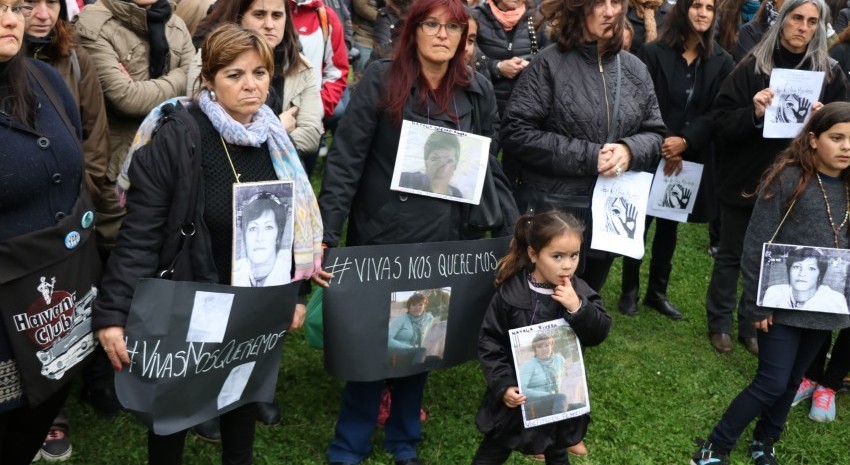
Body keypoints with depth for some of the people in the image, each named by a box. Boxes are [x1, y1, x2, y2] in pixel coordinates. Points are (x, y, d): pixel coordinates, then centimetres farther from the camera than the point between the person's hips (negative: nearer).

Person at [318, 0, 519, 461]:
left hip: (442, 242, 4)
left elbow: (487, 169, 10)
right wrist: (328, 235, -17)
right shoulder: (381, 80, -8)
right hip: (381, 238, -3)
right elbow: (345, 160, -11)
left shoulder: (477, 92, 4)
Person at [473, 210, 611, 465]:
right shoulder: (510, 293, -18)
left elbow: (600, 333, -11)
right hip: (517, 393, -2)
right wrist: (503, 384, -19)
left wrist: (579, 309, -28)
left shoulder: (580, 293, -10)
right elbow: (490, 342, -13)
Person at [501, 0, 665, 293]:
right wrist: (588, 156, -18)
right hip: (551, 212, -5)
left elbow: (654, 132, 12)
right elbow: (516, 133, -14)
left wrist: (629, 150, -13)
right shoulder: (549, 63, -8)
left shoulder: (634, 69, 8)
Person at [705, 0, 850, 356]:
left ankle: (753, 325, 27)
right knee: (731, 255, 10)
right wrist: (752, 113, -27)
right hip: (744, 179, -2)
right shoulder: (752, 67, -5)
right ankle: (719, 322, 25)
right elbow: (720, 121, -9)